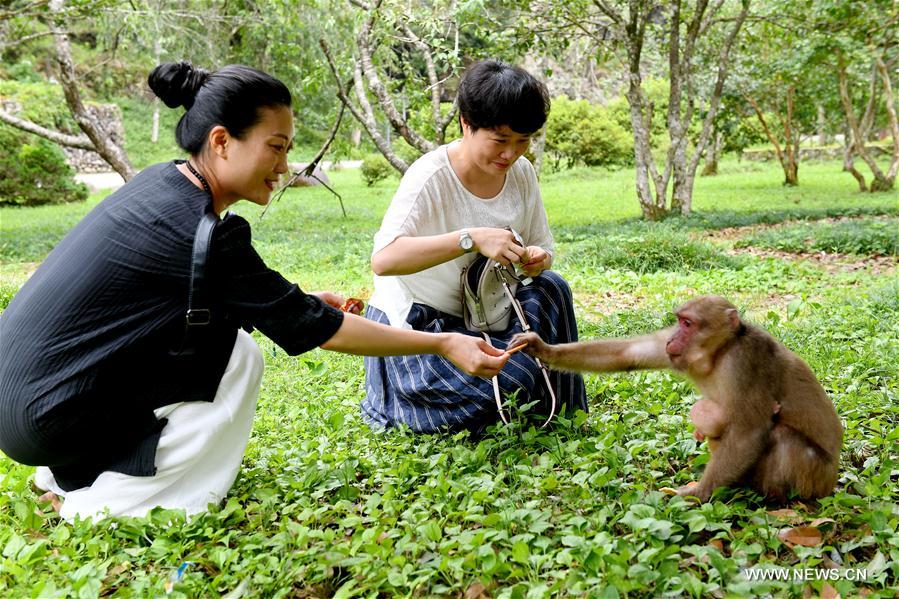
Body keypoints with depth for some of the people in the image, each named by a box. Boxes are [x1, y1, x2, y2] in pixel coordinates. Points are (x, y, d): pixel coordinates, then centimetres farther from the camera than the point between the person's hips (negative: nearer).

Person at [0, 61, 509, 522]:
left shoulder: (163, 183, 2)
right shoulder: (196, 232, -23)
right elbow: (313, 328, -18)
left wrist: (300, 300, 7)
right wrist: (444, 344, -13)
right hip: (42, 416, -9)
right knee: (237, 354, -10)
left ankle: (74, 472, 15)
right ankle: (112, 501, -3)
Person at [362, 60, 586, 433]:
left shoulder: (522, 173, -3)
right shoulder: (431, 176, -23)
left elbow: (542, 248, 6)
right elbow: (382, 259, -36)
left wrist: (538, 260, -20)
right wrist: (471, 238, -45)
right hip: (412, 324, -6)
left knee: (550, 287, -19)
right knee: (513, 379, -27)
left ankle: (556, 416, -1)